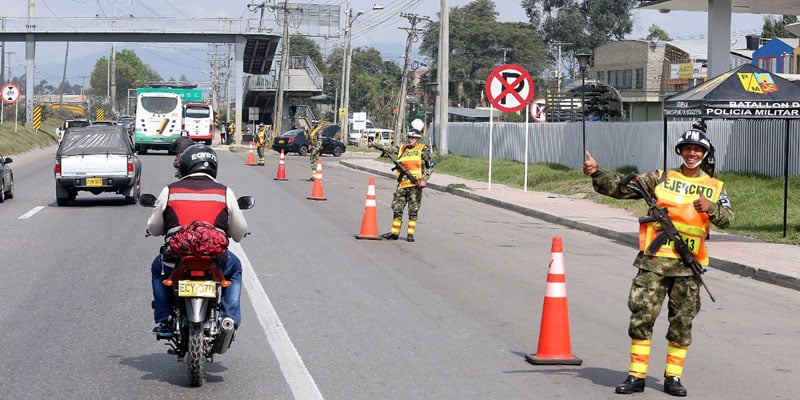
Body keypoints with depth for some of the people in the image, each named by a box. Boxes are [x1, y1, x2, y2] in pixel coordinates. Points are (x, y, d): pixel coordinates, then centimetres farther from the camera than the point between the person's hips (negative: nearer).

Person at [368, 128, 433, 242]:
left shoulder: (423, 150, 1)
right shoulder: (402, 149, 13)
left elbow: (430, 166, 0)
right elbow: (388, 149, 11)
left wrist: (424, 180, -10)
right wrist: (374, 144, -1)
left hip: (415, 185, -4)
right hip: (402, 184, 4)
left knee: (413, 211, -1)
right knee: (397, 208, 5)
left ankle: (410, 234, 6)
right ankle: (394, 232, 13)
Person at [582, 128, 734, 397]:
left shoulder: (715, 187, 9)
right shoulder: (661, 178, 7)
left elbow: (727, 219, -5)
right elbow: (622, 187, -2)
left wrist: (710, 207, -26)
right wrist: (596, 173, -19)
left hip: (688, 265, 1)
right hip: (654, 260, -1)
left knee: (682, 322, 6)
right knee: (642, 316, -5)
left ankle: (673, 378, 17)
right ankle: (636, 376, 2)